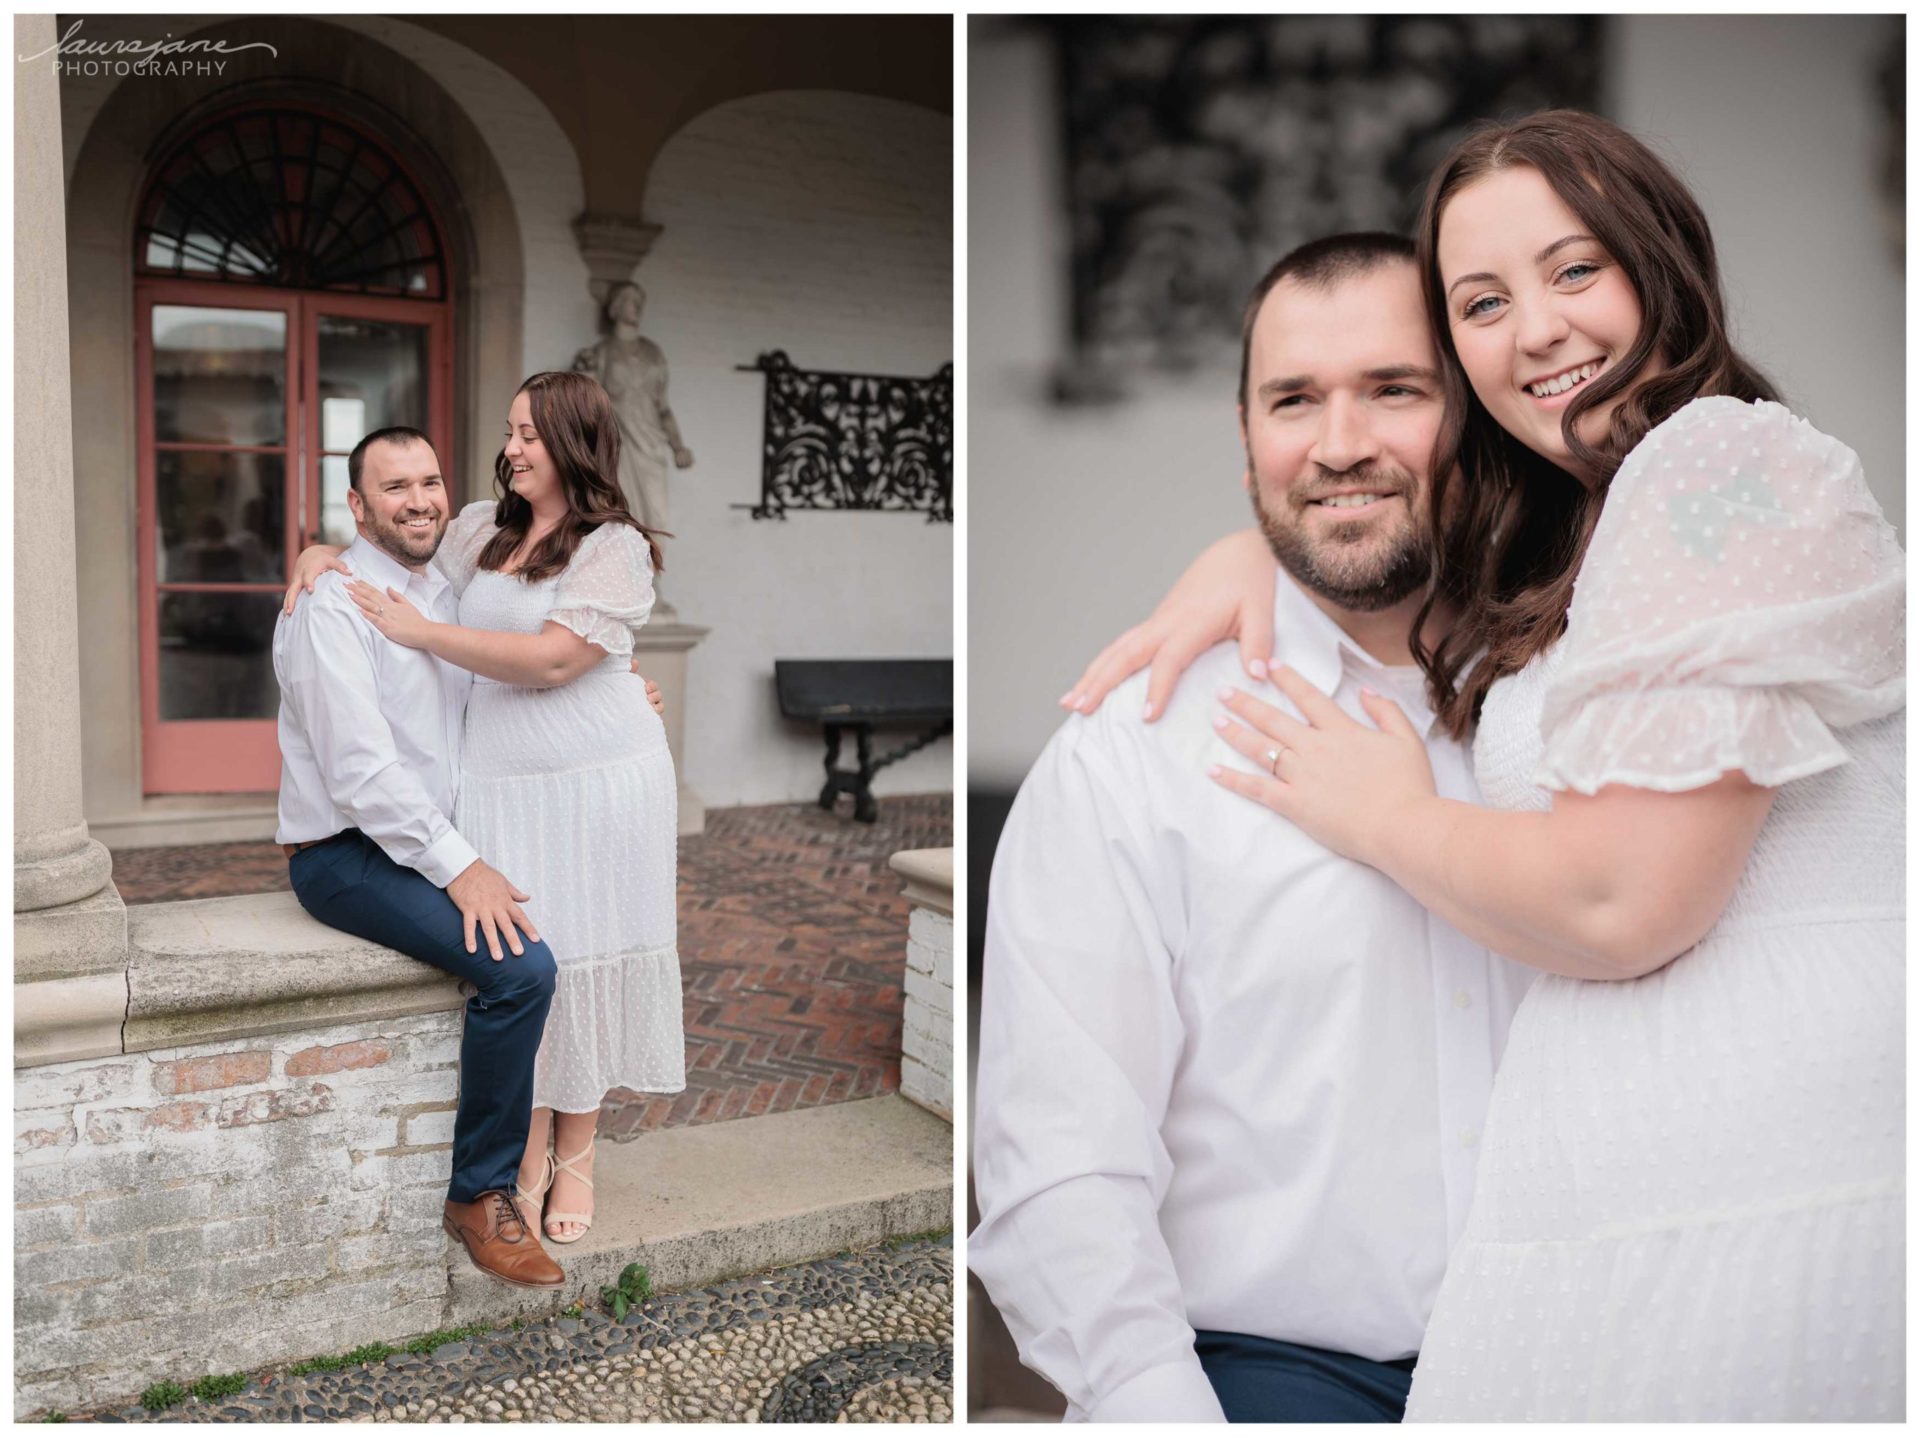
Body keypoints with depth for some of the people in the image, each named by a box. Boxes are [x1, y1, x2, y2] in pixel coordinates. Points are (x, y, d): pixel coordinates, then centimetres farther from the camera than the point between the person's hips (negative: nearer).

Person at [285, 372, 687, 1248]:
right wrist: (327, 553, 5)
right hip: (499, 782, 4)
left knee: (581, 958, 5)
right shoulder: (482, 529, 10)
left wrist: (420, 632, -15)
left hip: (598, 781, -4)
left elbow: (551, 659, -19)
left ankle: (576, 1154, 20)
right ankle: (528, 1151, 20)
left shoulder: (616, 547, -8)